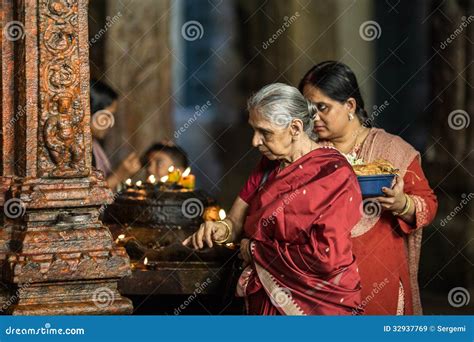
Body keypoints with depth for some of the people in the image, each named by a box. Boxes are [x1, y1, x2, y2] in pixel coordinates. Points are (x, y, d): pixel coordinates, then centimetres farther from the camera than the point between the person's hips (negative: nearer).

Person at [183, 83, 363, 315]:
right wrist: (220, 229, -19)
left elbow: (325, 257, -25)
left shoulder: (333, 175, -17)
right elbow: (238, 221, 5)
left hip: (315, 305, -6)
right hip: (265, 303, 7)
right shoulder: (270, 166, 7)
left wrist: (256, 250, -15)